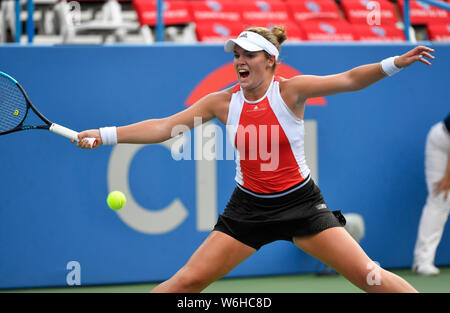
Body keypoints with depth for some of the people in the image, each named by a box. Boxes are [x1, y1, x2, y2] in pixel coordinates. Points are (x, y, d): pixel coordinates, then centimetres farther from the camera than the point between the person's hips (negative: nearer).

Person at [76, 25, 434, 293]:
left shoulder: (290, 91, -10)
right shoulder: (223, 102, -4)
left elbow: (348, 80, -18)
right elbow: (165, 126, -5)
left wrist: (395, 63, -33)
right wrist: (104, 135, -12)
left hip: (299, 202, -2)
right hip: (248, 208, 2)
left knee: (369, 275, -10)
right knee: (187, 281, -3)